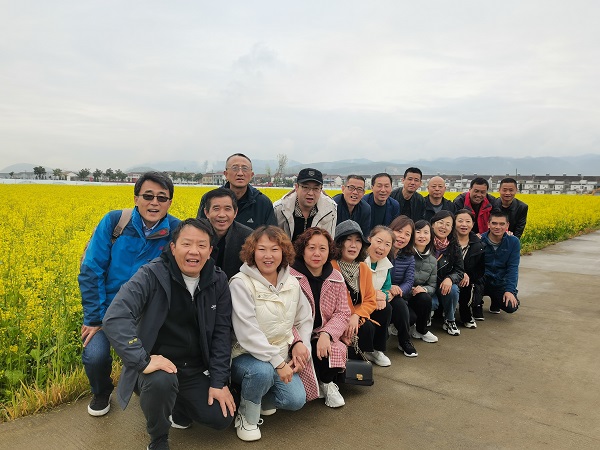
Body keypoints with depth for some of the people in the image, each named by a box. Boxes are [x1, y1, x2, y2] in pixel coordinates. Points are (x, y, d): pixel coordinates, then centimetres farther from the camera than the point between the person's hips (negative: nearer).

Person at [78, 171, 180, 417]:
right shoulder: (113, 222, -13)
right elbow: (91, 271, -10)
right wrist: (94, 318, -12)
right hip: (108, 307, 0)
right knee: (95, 356, -21)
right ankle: (101, 393, 17)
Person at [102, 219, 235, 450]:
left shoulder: (218, 281, -5)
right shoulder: (151, 275, -20)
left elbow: (222, 333, -1)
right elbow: (114, 318, -31)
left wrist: (219, 381, -5)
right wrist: (142, 361, -39)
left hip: (196, 369, 4)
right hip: (157, 363, -4)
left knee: (222, 419, -6)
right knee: (161, 382, -37)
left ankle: (177, 405, 25)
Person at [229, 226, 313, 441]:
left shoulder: (292, 283, 2)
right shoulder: (241, 283, -18)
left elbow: (305, 319, 14)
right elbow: (247, 333, -24)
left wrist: (301, 342, -6)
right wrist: (277, 361, -24)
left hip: (282, 357, 5)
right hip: (246, 356, -5)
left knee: (295, 400, -16)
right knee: (262, 371, -37)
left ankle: (260, 399, 18)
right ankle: (247, 416, -4)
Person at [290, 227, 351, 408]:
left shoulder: (336, 278, 3)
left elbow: (342, 313, 0)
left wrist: (326, 334, -19)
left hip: (322, 337, 3)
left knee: (339, 351, -26)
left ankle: (327, 382, 7)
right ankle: (325, 382, 6)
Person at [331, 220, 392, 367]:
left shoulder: (364, 268, 1)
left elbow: (370, 300, 2)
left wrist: (356, 316, -17)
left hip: (357, 317, 7)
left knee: (384, 310, -6)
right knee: (366, 327, -25)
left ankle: (376, 350, 12)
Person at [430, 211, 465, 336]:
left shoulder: (453, 247, -3)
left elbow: (460, 270, -1)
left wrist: (450, 279, -25)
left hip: (443, 285, 3)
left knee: (453, 289, -28)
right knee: (432, 303, -30)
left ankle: (449, 321, -1)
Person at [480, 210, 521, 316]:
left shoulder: (514, 242, -3)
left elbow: (513, 268, -7)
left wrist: (509, 290, -17)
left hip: (501, 283, 2)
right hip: (482, 280, -2)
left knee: (511, 306, -23)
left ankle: (495, 303, 16)